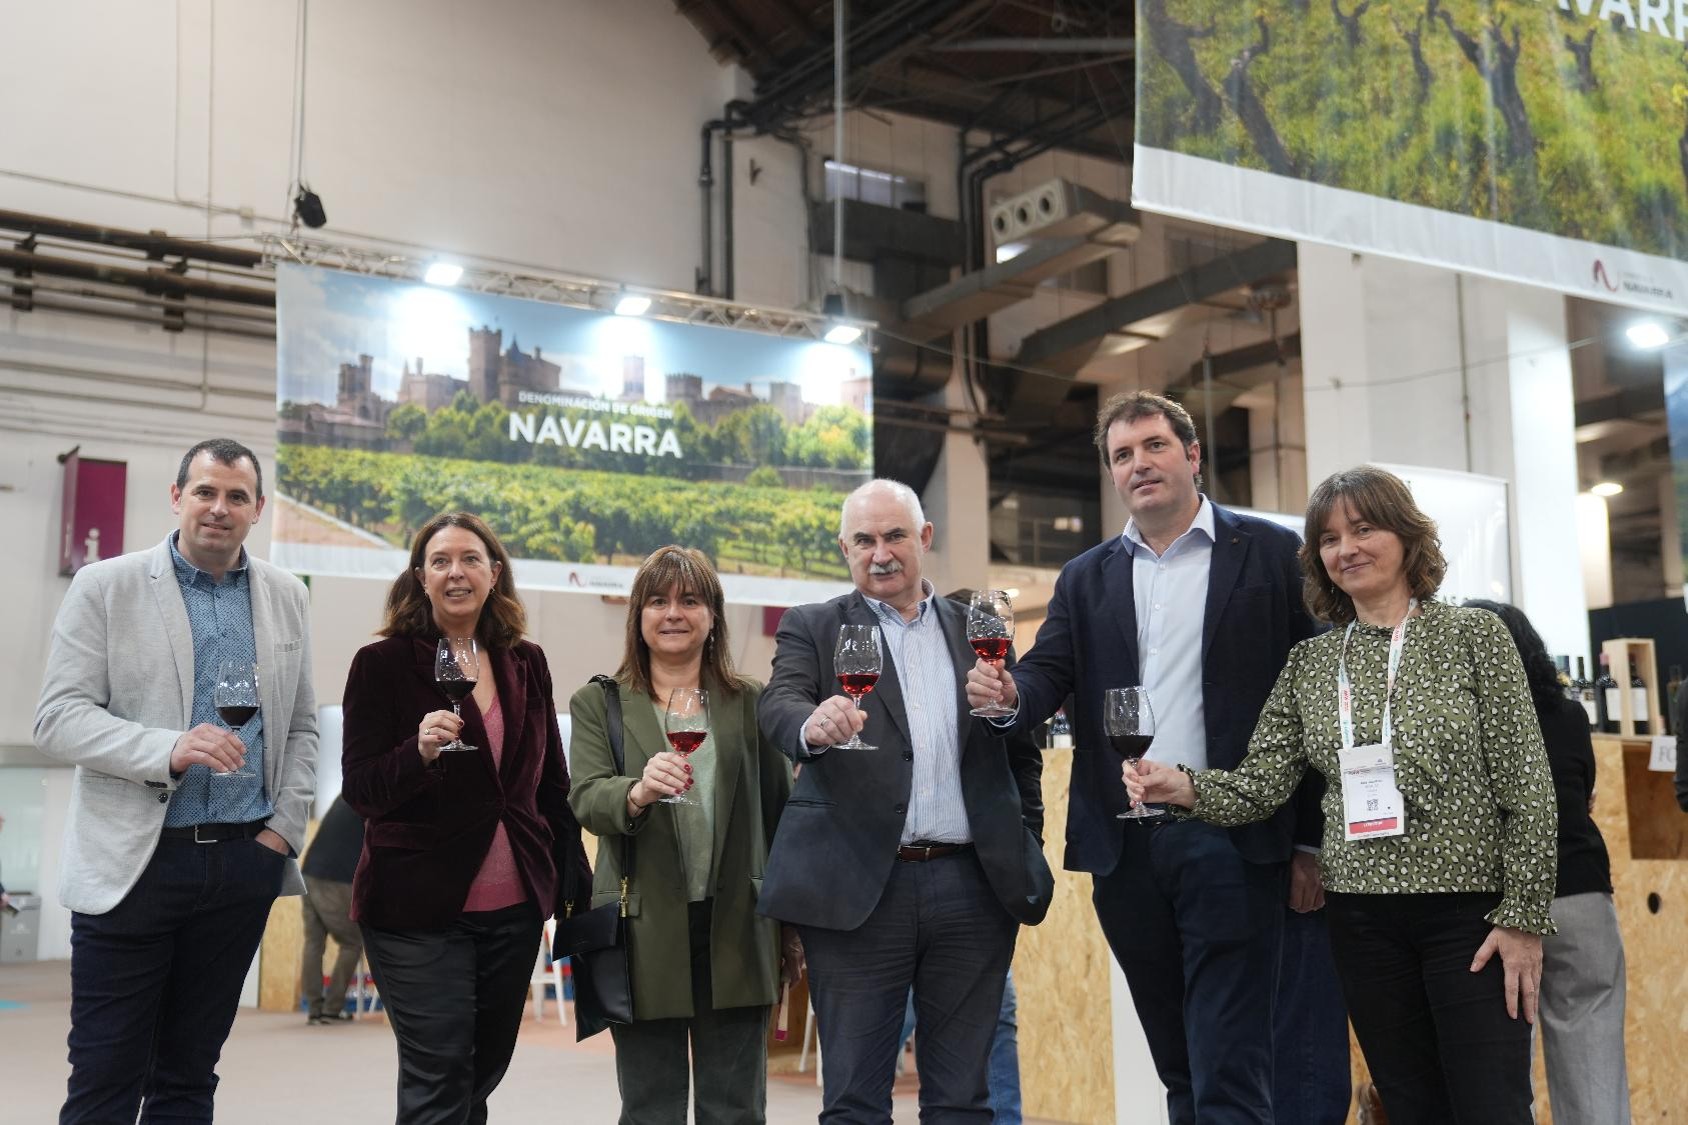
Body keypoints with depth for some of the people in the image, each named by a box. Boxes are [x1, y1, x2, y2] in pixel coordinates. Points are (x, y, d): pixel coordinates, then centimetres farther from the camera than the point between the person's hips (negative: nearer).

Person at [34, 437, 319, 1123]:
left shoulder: (286, 597, 10)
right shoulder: (104, 587, -1)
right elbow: (58, 719, -8)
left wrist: (284, 830, 3)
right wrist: (169, 750, -22)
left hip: (244, 863, 3)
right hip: (134, 862, -3)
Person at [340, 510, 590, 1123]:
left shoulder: (526, 664, 8)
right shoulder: (382, 664, -4)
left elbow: (553, 786, 14)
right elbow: (360, 791, -9)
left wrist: (573, 884, 11)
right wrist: (420, 751, -27)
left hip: (514, 909, 4)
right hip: (418, 910, -4)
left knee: (482, 1074, 13)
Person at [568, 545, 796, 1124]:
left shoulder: (753, 703, 9)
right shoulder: (597, 704, 6)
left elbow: (780, 813, 10)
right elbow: (585, 800, -8)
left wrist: (793, 926, 7)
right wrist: (638, 791, -30)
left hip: (735, 932, 1)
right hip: (646, 938, -1)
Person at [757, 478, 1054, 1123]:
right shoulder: (812, 629, 6)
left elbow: (1022, 753, 17)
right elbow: (778, 707, -13)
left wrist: (1028, 851, 7)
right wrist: (813, 725, -35)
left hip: (974, 887, 2)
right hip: (859, 890, -2)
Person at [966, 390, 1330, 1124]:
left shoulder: (1270, 554, 1)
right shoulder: (1085, 579, 14)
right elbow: (1049, 676, 2)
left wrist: (1311, 842, -5)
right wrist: (1009, 695, -22)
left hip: (1228, 841, -4)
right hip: (1125, 848, 4)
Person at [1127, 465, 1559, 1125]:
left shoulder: (1473, 637, -1)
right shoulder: (1310, 663, 8)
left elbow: (1525, 786, -4)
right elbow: (1262, 783, 2)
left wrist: (1523, 917, -9)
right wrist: (1187, 788, -18)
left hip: (1469, 910, -3)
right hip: (1362, 918, 3)